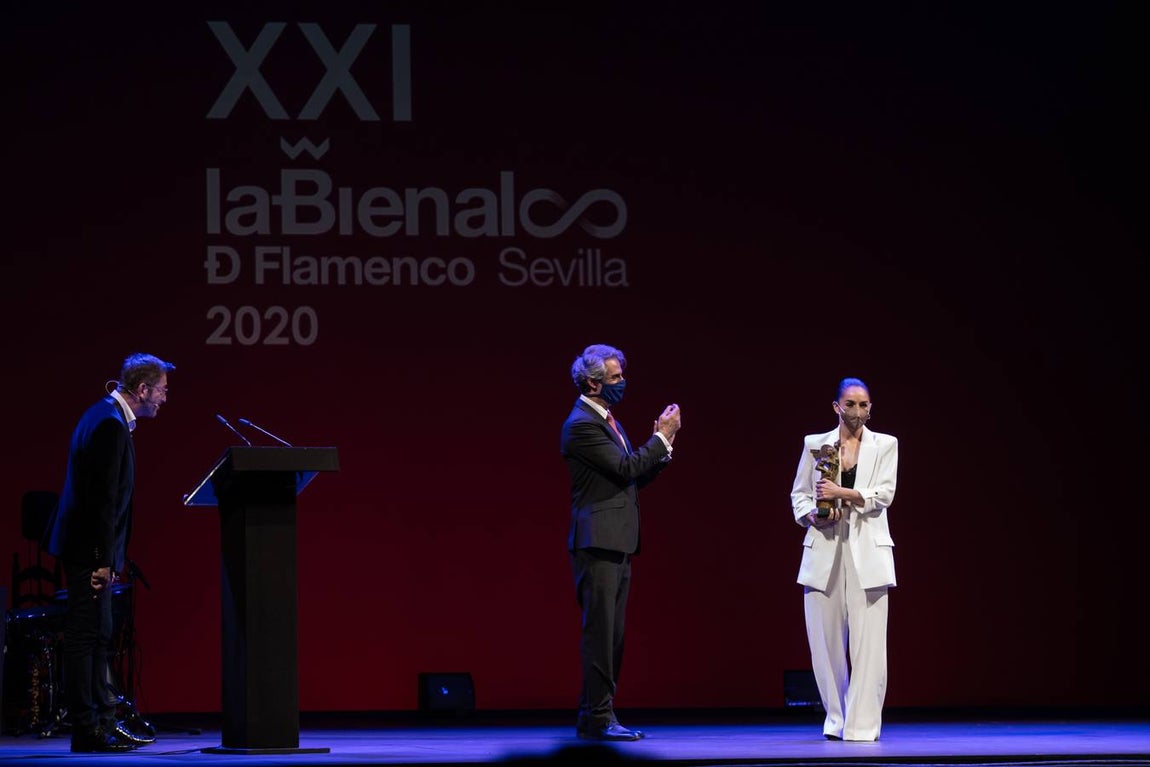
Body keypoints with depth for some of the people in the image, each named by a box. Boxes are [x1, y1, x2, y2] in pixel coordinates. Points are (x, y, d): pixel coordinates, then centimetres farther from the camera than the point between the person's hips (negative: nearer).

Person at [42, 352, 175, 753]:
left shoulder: (105, 416, 15)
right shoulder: (110, 424, -17)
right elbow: (104, 497, -21)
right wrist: (104, 559, -22)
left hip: (86, 545, 11)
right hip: (90, 547, -11)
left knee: (97, 637, 13)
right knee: (84, 636, -6)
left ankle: (105, 722, 19)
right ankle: (87, 731, -4)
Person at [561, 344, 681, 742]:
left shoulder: (605, 420, 18)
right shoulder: (581, 424, -13)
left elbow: (634, 475, 19)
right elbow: (626, 468, -18)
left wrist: (662, 445, 7)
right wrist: (661, 437, -9)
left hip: (616, 544, 10)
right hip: (597, 542, -10)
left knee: (610, 634, 11)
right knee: (600, 631, -9)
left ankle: (594, 716, 15)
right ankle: (597, 719, -8)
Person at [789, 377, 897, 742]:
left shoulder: (884, 445, 7)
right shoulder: (815, 444, 10)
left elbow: (884, 494, -5)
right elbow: (798, 495, 12)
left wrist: (842, 492, -16)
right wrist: (812, 516, -8)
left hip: (866, 550, -1)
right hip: (824, 547, 1)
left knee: (868, 639, -8)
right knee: (825, 638, 1)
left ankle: (862, 724, -7)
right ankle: (836, 720, 15)